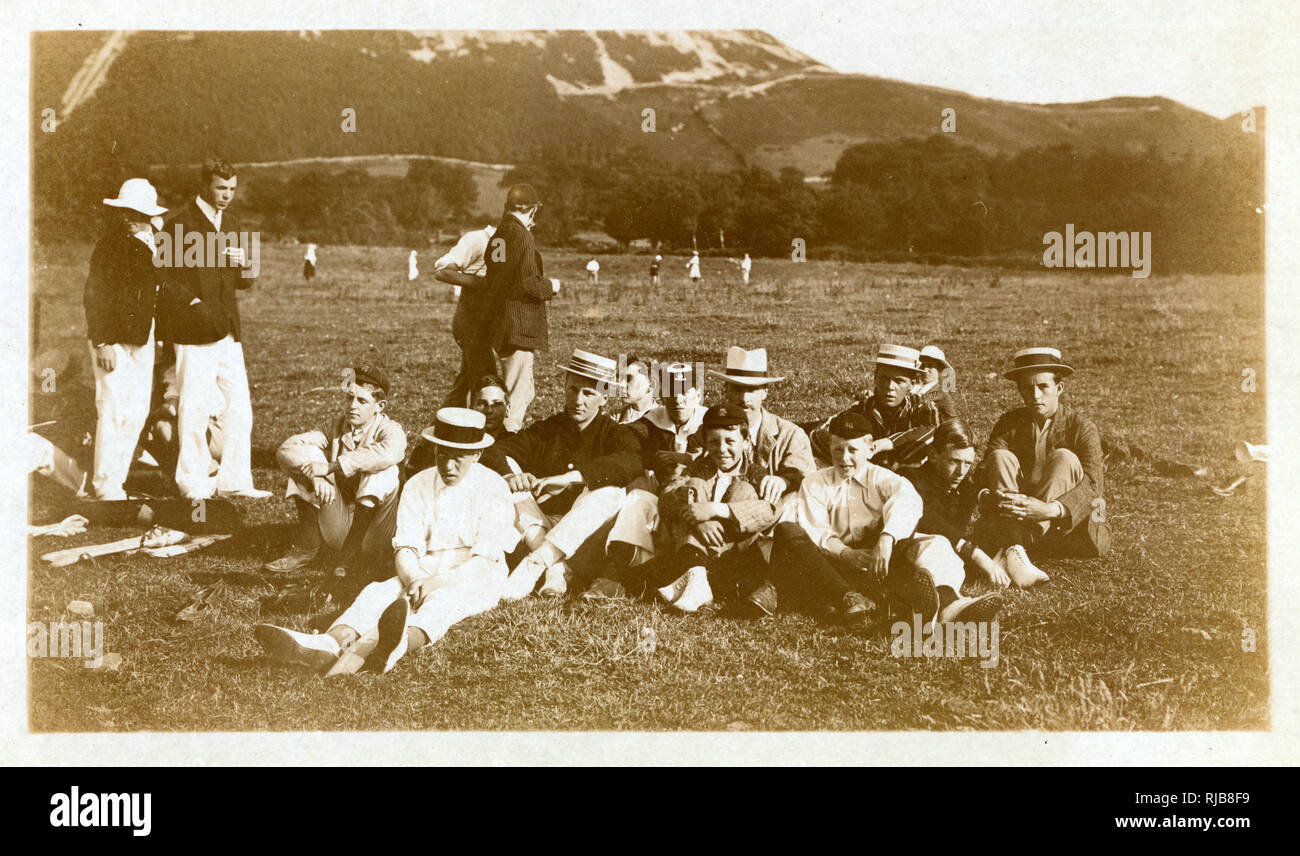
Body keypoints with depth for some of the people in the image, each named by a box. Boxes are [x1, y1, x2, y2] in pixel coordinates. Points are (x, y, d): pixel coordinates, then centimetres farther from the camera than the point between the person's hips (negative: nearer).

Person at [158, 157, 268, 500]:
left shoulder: (227, 224, 16)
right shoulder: (181, 223, -7)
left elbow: (243, 283, 20)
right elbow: (167, 279, -9)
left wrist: (244, 265, -2)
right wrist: (197, 307, -16)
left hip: (227, 331, 7)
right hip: (195, 332, -7)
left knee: (240, 407, 6)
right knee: (195, 408, -3)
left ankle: (234, 479, 14)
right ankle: (193, 483, 8)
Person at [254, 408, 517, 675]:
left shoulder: (493, 488, -5)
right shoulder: (418, 486, 7)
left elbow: (486, 561, -12)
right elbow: (405, 547, 0)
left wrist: (436, 582, -26)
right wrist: (413, 580, -23)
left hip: (475, 578, -4)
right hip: (423, 573, 4)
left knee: (442, 599, -38)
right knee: (377, 592, -25)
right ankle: (329, 645, -56)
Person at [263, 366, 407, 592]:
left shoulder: (391, 431, -8)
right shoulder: (335, 427, 5)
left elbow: (389, 452, -35)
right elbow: (287, 449, -7)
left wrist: (331, 467, -34)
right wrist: (315, 476, -28)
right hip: (338, 528, 4)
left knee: (384, 472, -29)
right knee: (308, 454, -10)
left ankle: (351, 551, -31)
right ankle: (307, 546, -13)